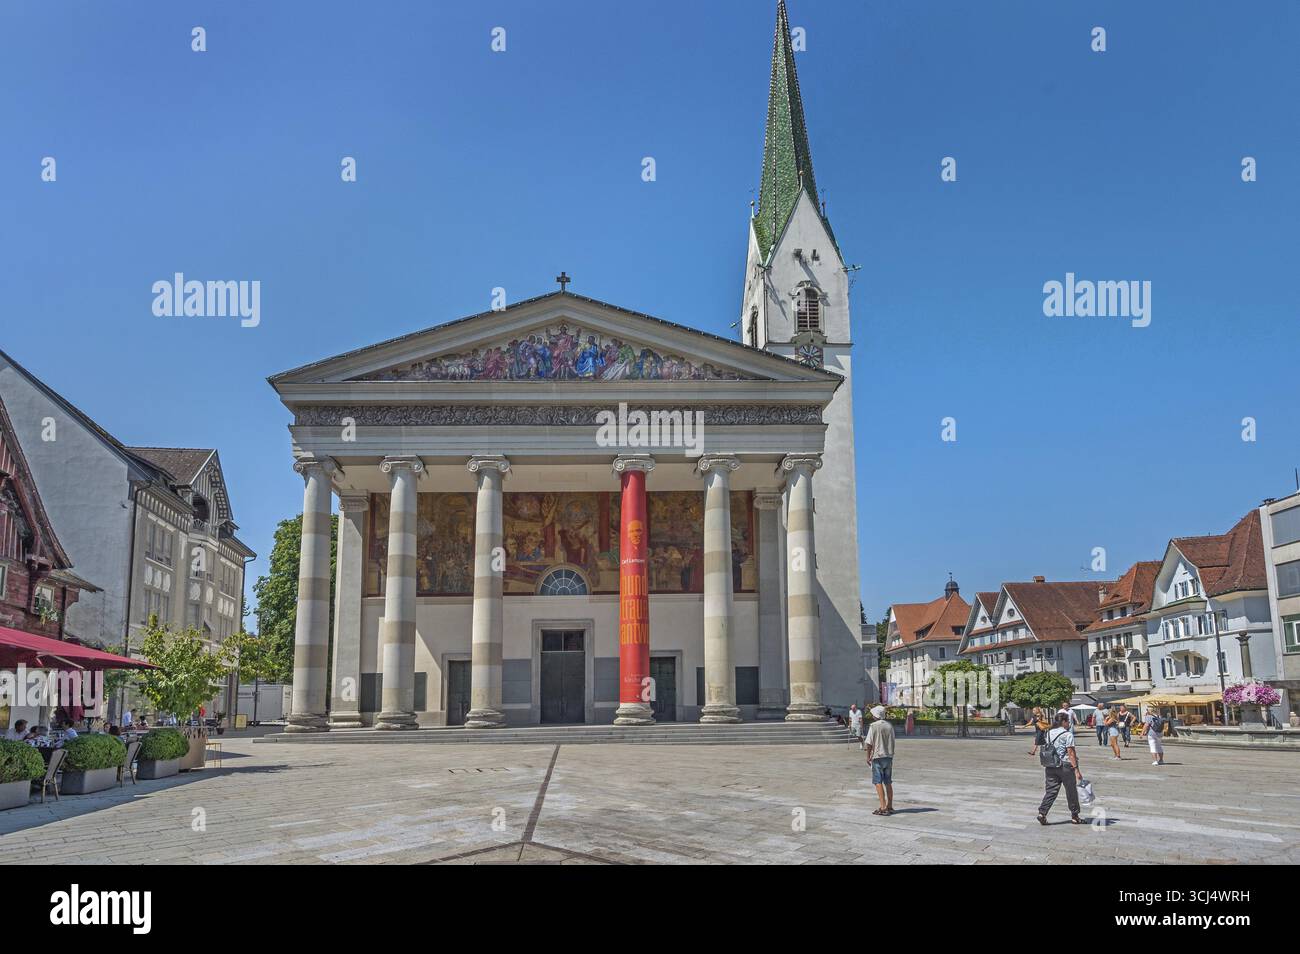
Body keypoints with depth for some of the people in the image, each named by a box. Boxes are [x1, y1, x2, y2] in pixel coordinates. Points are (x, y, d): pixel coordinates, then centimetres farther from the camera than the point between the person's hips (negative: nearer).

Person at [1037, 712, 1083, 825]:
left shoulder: (1049, 733, 10)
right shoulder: (1068, 734, -10)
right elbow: (1071, 753, -15)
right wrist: (1076, 770, -15)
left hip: (1050, 766, 5)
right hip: (1065, 766, -5)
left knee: (1050, 791, 5)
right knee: (1071, 792, 10)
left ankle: (1042, 812, -9)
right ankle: (1074, 816, 20)